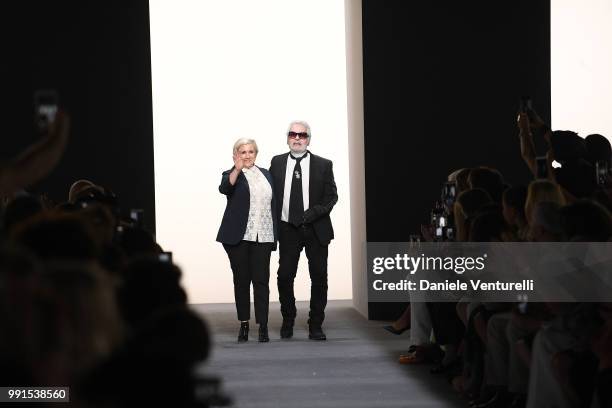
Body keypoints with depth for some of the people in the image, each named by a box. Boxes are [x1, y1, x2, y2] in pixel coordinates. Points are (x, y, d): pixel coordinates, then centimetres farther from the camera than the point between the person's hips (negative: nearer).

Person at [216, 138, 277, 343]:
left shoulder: (265, 174, 16)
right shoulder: (232, 174, 2)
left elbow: (273, 204, 18)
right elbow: (225, 188, -21)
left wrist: (275, 234, 12)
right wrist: (237, 169, -37)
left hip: (263, 237, 3)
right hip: (238, 236, -3)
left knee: (261, 280, -3)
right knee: (241, 280, 3)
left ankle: (263, 326, -3)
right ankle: (244, 324, 12)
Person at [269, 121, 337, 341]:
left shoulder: (323, 165, 1)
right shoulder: (277, 162, 6)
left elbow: (331, 196, 1)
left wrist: (314, 212, -15)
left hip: (315, 229, -1)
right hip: (287, 229, 1)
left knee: (319, 277, 1)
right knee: (285, 276, 1)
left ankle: (315, 325, 10)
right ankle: (288, 321, 20)